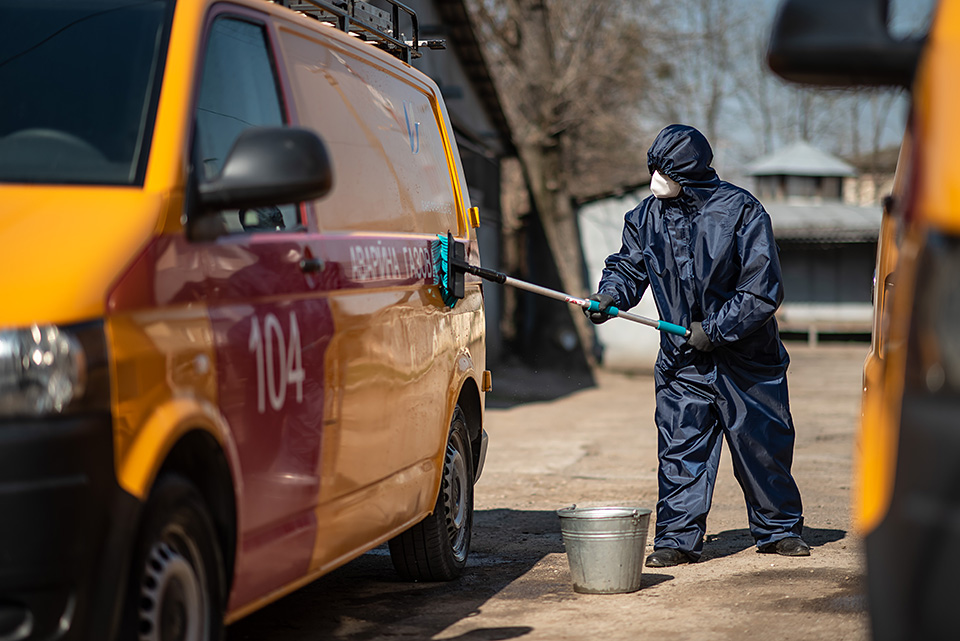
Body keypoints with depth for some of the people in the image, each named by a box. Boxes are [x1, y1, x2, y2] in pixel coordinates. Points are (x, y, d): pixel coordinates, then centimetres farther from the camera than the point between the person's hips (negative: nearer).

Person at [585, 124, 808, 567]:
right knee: (680, 450, -2)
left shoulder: (740, 211, -14)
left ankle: (778, 529, 24)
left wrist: (715, 329, -16)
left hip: (745, 356, -3)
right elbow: (629, 265, 9)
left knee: (762, 446, 8)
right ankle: (677, 539, 4)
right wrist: (610, 295, -13)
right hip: (682, 360, 3)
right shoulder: (646, 216, 0)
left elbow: (762, 289, -15)